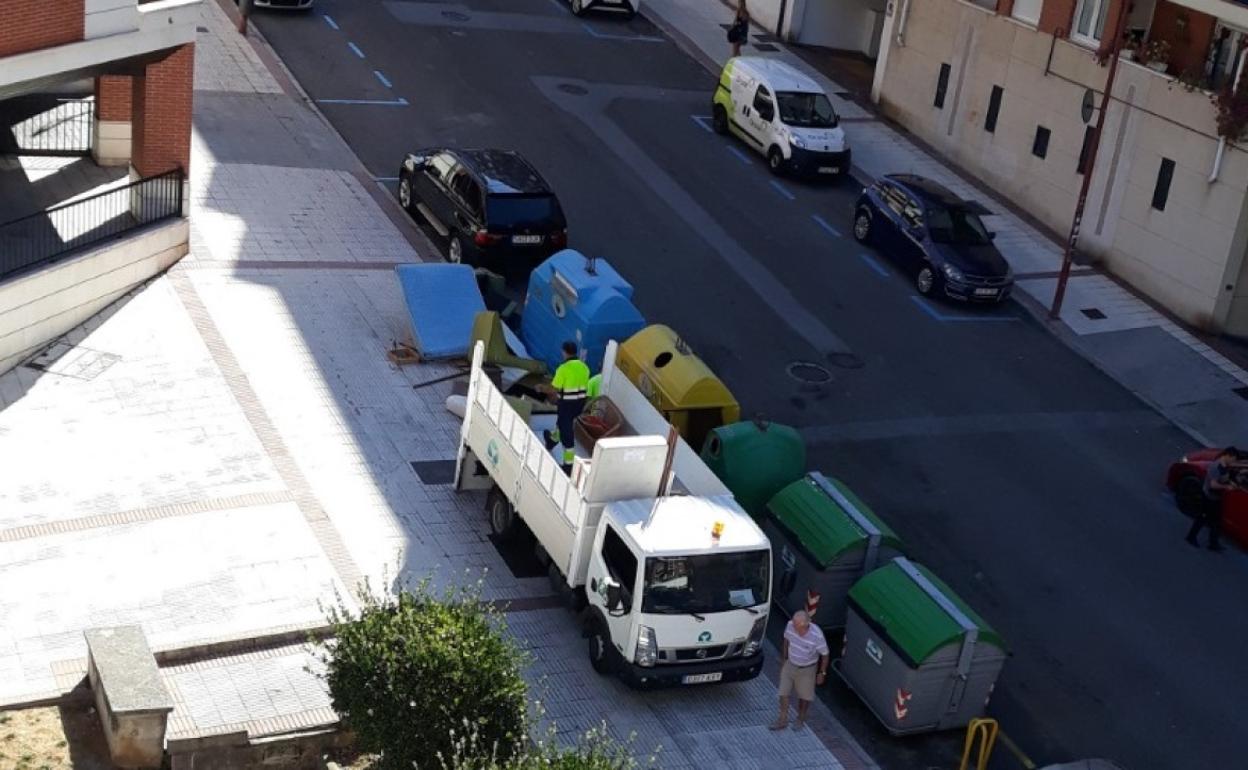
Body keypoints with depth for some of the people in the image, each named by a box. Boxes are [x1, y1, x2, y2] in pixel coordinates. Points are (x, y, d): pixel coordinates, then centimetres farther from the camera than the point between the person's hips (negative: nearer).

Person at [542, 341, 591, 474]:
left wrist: (542, 388, 5)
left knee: (567, 432, 0)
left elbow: (554, 390, -16)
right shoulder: (584, 367, 2)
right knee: (563, 421, 33)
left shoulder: (564, 368, -19)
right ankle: (553, 439, 60)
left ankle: (568, 465, 2)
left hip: (567, 403, -7)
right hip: (580, 402, 7)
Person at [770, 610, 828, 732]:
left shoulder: (817, 635, -34)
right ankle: (783, 720, 32)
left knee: (804, 696, 18)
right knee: (783, 693, 12)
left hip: (807, 669, -3)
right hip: (790, 665, 3)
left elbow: (825, 655, -17)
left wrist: (822, 673, -6)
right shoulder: (790, 625, -23)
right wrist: (784, 660, 10)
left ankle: (801, 719, 43)